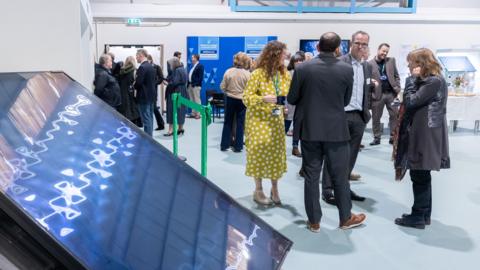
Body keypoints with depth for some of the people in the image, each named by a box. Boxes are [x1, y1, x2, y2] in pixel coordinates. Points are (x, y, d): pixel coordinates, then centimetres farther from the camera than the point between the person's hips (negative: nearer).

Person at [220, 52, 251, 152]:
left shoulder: (228, 71, -8)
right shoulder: (247, 74, -13)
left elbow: (222, 87, -5)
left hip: (230, 99, 2)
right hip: (242, 100, -2)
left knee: (228, 122, 13)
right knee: (240, 123, 8)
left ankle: (224, 145, 16)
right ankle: (238, 146, 10)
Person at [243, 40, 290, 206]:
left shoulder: (284, 74, 3)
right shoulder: (258, 74, -13)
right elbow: (246, 98, -13)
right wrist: (264, 99, -26)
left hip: (276, 121, 5)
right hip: (259, 120, -5)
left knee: (276, 153, 7)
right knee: (260, 152, 1)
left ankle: (274, 189, 21)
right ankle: (258, 191, 15)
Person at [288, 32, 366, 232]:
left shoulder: (302, 68, -7)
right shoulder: (347, 69, -6)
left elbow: (292, 99, 0)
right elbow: (346, 101, 5)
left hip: (310, 130, 0)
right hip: (336, 130, 0)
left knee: (311, 176, 8)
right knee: (340, 176, 12)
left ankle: (314, 221, 17)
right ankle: (346, 218, 26)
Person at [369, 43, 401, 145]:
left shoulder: (391, 61, 10)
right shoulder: (370, 64, -2)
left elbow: (396, 76, 11)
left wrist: (397, 88, -1)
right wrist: (370, 93, -12)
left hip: (391, 93, 3)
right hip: (377, 95, -3)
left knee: (395, 115, 3)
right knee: (376, 118, 4)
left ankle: (393, 137, 12)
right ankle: (377, 138, 15)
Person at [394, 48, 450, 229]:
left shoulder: (435, 81, -15)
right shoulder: (429, 81, 15)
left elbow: (410, 102, -19)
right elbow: (415, 103, 13)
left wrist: (413, 79, -12)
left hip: (426, 137, -10)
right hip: (422, 135, 10)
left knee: (419, 177, -3)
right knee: (422, 176, 15)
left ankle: (418, 217, 6)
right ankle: (424, 214, 24)